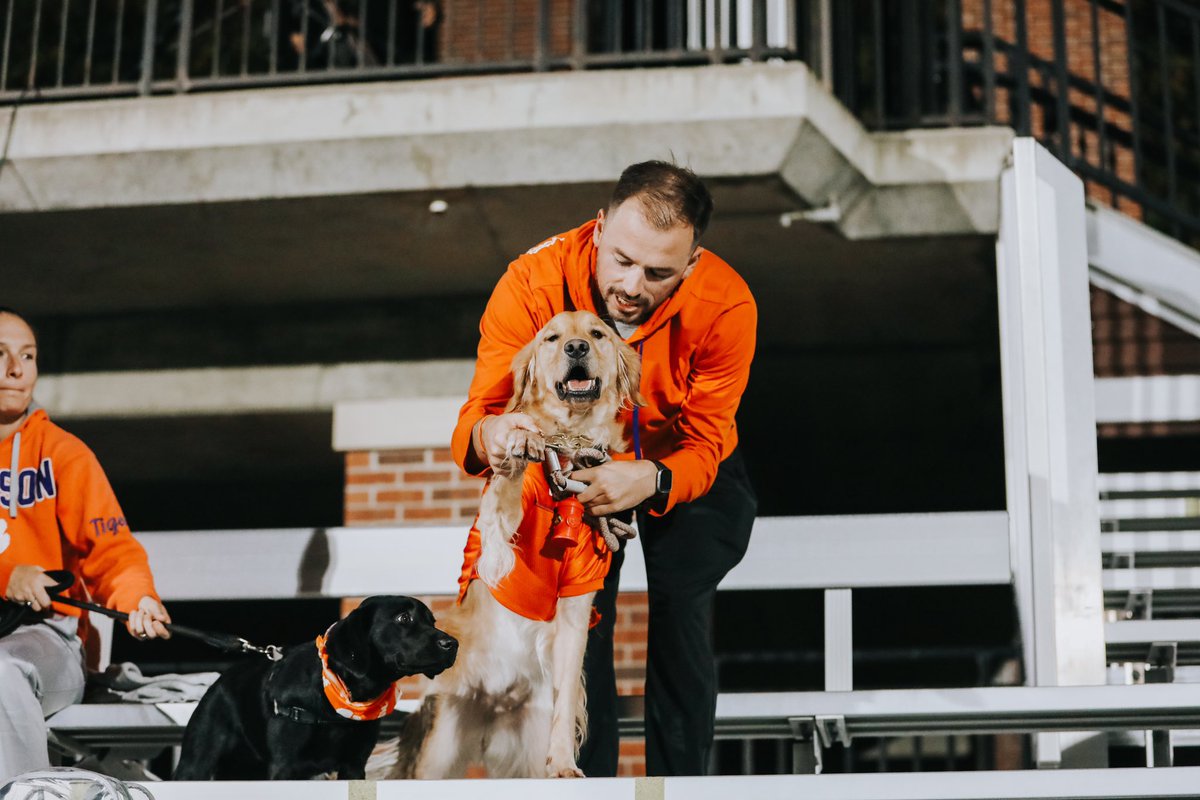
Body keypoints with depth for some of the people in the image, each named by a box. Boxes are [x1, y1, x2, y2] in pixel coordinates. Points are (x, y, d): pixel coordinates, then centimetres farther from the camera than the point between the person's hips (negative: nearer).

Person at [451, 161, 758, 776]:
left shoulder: (725, 304, -33)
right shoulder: (534, 282, -34)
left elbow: (703, 443, -29)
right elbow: (477, 415, -33)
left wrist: (651, 480, -52)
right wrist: (489, 435, -58)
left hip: (680, 463, 0)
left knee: (682, 622, -9)